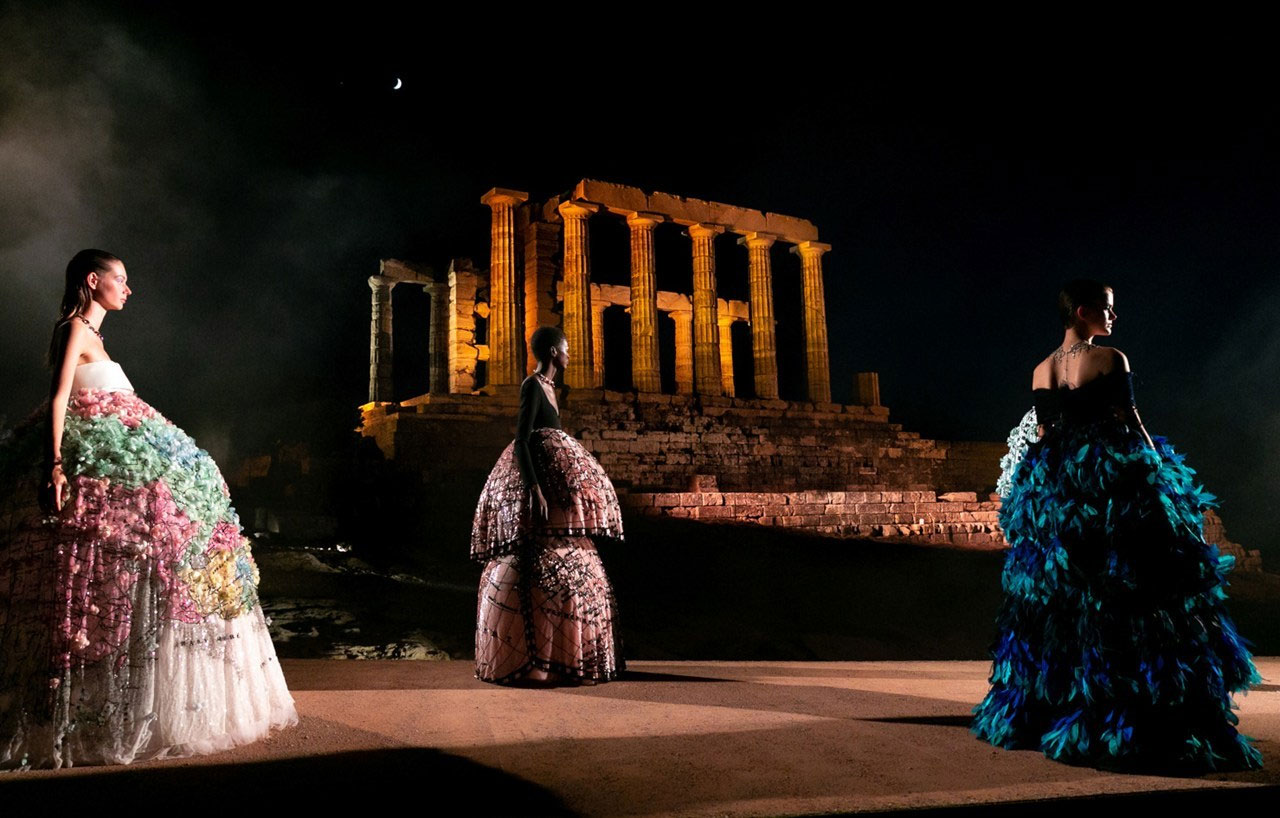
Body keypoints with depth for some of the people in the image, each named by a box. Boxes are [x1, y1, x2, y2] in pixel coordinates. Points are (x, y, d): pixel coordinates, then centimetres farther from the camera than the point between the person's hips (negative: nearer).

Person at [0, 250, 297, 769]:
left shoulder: (89, 334, 23)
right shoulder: (76, 328, -5)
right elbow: (58, 400, -15)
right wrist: (55, 465, -25)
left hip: (110, 463, 10)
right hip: (94, 465, -10)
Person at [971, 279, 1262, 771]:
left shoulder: (1041, 371, 11)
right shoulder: (1109, 360, -7)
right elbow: (1132, 425, -8)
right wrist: (1162, 473, -1)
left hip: (1054, 490, 7)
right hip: (1112, 480, -7)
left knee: (1056, 597, 13)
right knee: (1127, 598, -3)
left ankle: (1039, 710, 20)